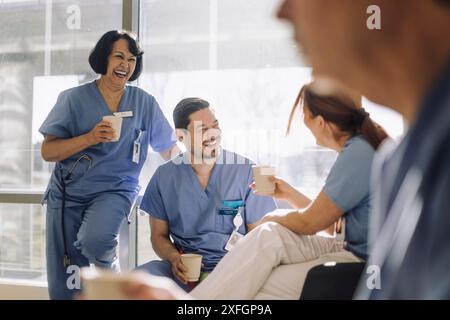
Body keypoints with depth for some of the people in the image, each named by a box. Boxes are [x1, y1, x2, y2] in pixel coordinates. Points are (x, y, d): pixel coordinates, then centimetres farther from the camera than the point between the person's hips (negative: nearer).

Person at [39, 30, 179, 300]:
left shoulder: (144, 103, 5)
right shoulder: (74, 99, 1)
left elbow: (169, 147, 12)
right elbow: (47, 152, -4)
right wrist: (90, 138, -16)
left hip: (116, 189, -1)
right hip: (68, 192, 1)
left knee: (94, 240, -33)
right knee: (65, 286, -1)